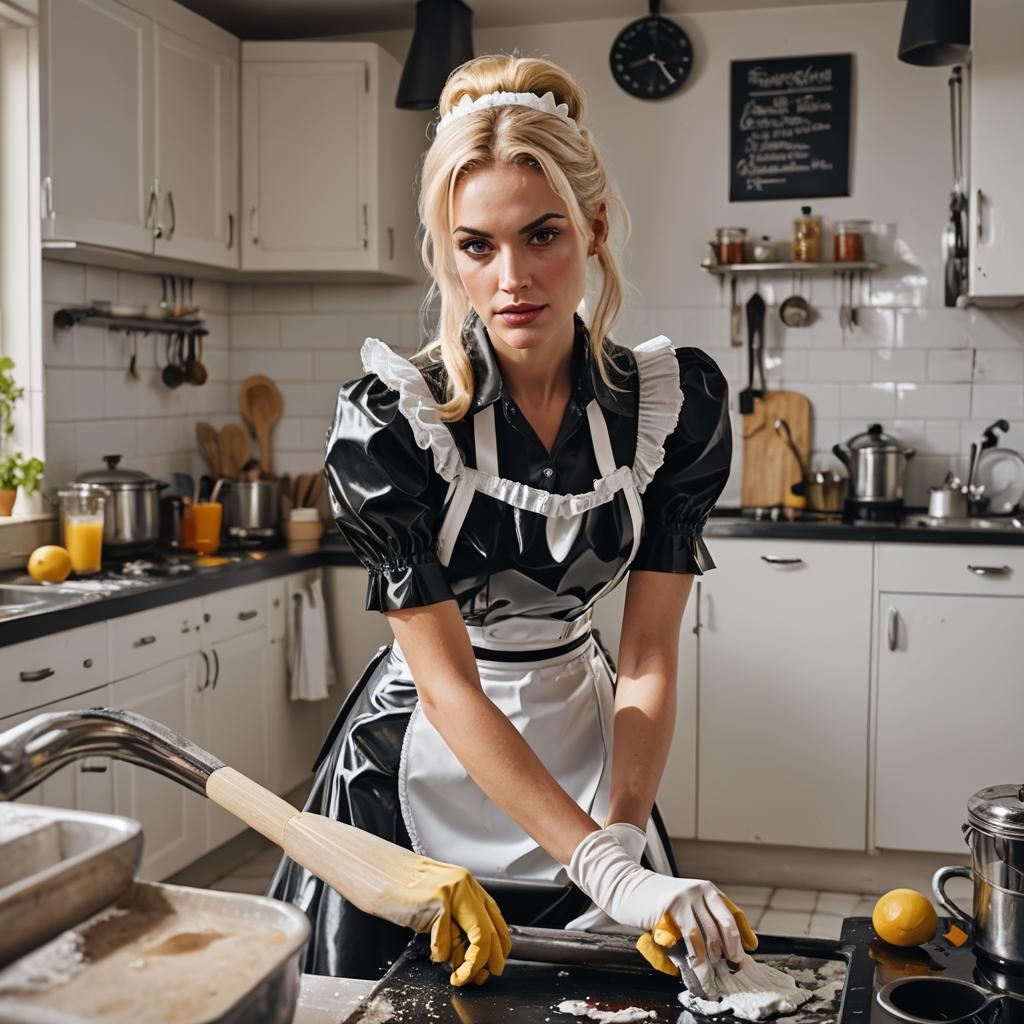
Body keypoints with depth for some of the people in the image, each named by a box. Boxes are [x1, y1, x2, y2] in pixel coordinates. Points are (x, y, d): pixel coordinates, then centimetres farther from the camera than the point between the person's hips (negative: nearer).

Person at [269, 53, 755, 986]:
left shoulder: (680, 401, -14)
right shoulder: (386, 423, -22)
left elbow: (649, 658, -11)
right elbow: (447, 682, -23)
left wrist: (625, 840, -23)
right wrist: (604, 870, -30)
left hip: (582, 753, 3)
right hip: (424, 773, -2)